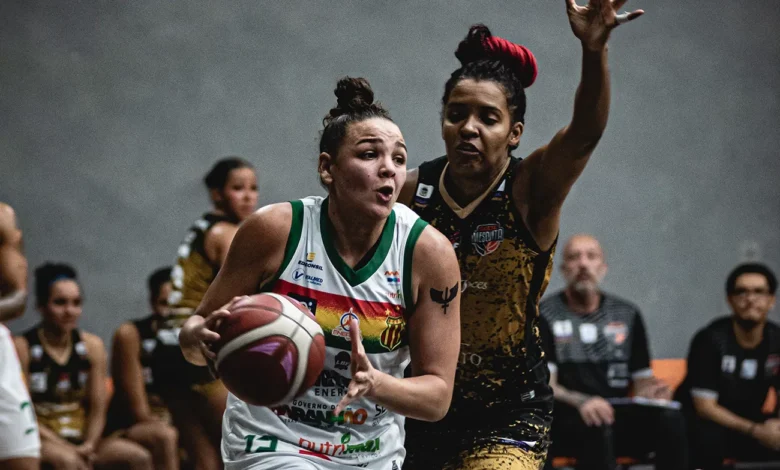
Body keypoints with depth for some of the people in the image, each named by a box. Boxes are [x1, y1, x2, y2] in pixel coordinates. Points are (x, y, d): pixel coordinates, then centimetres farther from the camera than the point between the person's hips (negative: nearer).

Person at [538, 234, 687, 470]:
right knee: (597, 426, -39)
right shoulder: (545, 315, 4)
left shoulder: (627, 315, 16)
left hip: (619, 417, 4)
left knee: (671, 420, -27)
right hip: (566, 420, -4)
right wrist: (581, 402, -27)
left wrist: (650, 391, -9)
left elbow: (642, 380, 17)